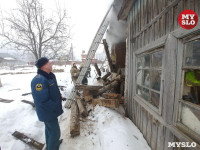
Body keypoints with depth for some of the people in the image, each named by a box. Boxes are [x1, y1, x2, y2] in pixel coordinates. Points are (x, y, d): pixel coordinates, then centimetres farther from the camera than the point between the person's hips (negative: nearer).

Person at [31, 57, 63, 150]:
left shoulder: (49, 76, 1)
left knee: (49, 128, 28)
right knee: (54, 131, 7)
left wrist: (58, 95, 1)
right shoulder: (39, 80, -30)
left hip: (51, 110, 10)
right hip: (48, 112, -10)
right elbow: (43, 100, -31)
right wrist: (56, 107, -20)